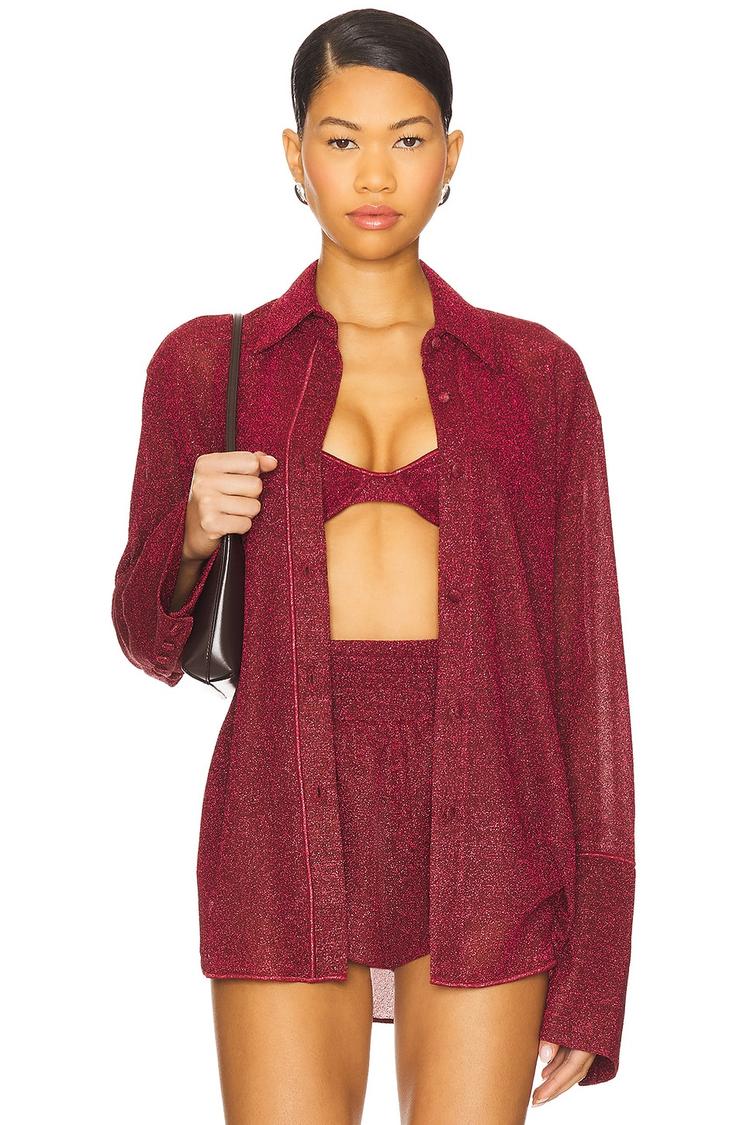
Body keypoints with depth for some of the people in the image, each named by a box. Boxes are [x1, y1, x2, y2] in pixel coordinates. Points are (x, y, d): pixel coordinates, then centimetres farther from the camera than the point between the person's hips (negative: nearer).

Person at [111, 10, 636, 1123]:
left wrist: (591, 965, -1)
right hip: (289, 831, 0)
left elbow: (585, 654, 4)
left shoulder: (535, 373, 6)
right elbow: (153, 640, 13)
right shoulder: (206, 364, 7)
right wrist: (193, 533, -10)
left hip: (484, 831, 0)